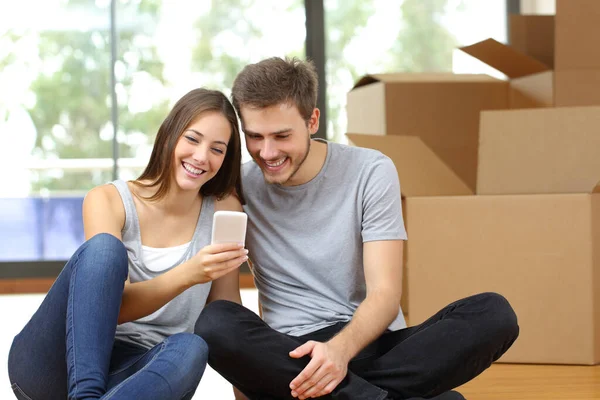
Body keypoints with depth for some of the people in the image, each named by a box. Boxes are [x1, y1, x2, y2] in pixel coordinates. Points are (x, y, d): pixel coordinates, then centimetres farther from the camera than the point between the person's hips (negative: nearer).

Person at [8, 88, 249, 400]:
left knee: (190, 349, -34)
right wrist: (187, 275, -32)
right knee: (105, 246, -28)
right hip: (55, 365, -1)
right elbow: (115, 308, -16)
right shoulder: (108, 201, -4)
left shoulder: (223, 209, 4)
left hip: (141, 374, 2)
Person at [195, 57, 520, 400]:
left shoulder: (371, 172, -1)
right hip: (289, 357, 0)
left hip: (373, 347, 0)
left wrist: (341, 348, -31)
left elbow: (385, 293, -9)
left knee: (493, 313, -24)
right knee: (214, 323, -33)